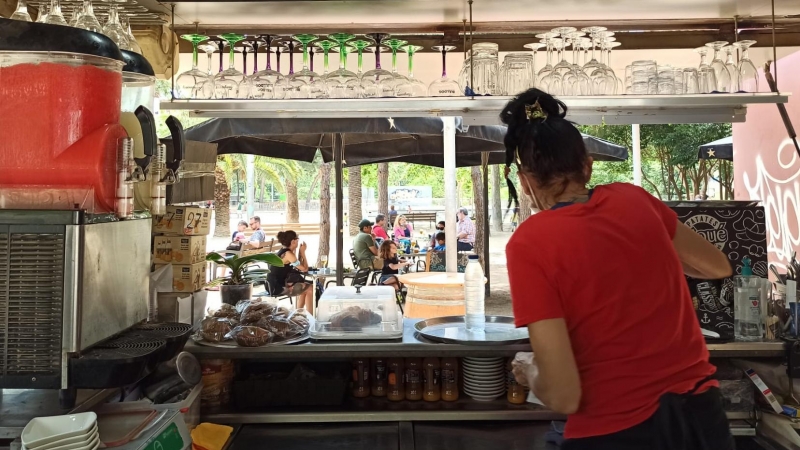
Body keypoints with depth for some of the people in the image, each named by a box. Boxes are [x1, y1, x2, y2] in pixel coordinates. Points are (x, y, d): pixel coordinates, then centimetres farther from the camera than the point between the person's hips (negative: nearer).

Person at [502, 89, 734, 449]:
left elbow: (563, 396, -19)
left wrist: (530, 373, 1)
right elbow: (717, 266, 15)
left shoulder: (529, 244, -19)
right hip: (698, 412, 5)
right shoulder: (633, 199, -4)